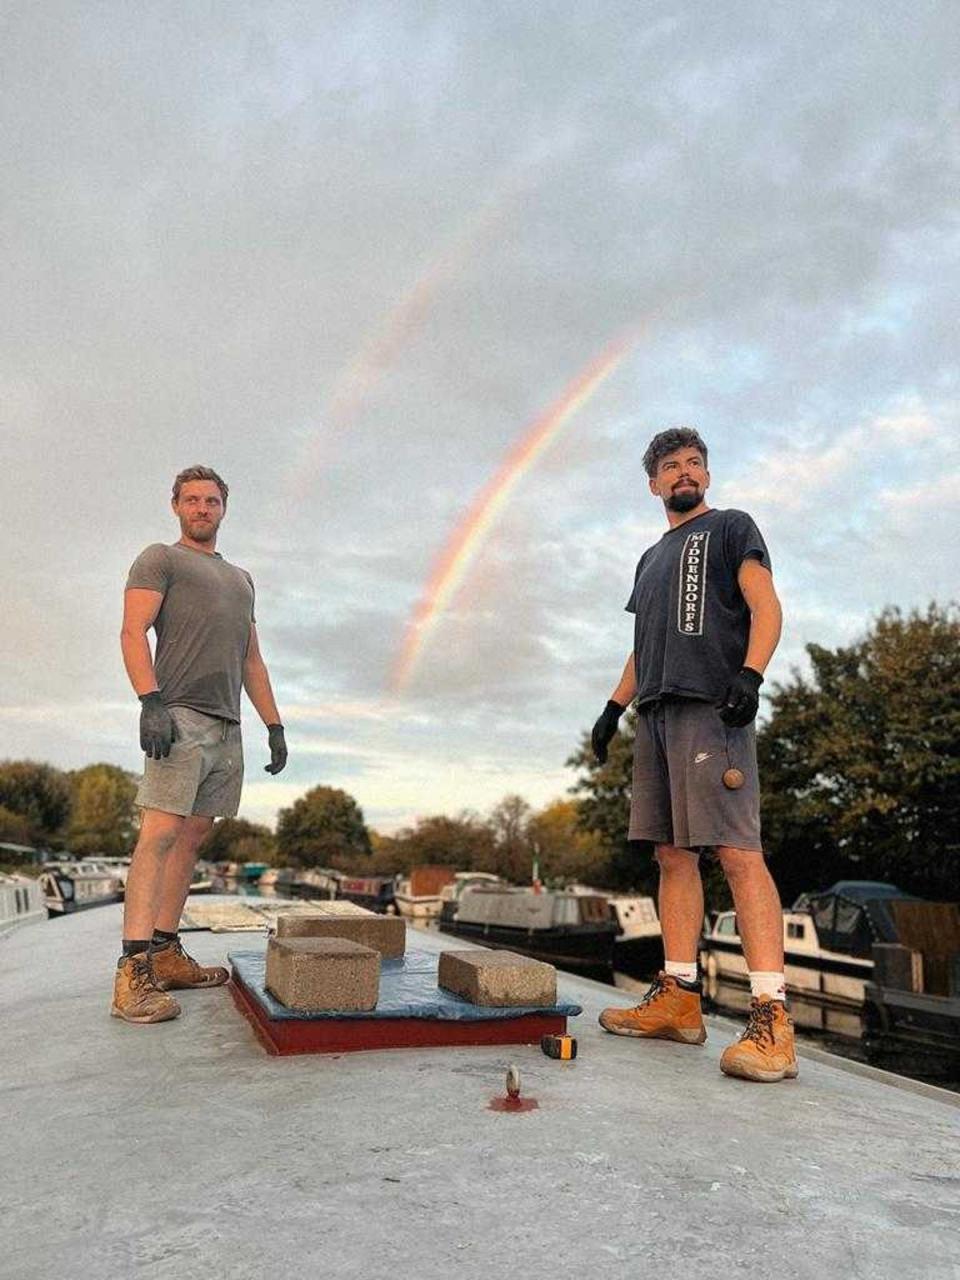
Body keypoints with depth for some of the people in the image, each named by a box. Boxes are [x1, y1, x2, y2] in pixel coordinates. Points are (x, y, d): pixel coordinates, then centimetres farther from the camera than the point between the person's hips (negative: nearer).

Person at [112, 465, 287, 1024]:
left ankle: (166, 955, 10)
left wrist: (274, 725, 18)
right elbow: (133, 633, -5)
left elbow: (252, 659, 26)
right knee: (161, 833, -14)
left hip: (227, 727, 7)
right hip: (179, 716, -7)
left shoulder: (241, 578, 28)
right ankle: (134, 970, -15)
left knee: (192, 838, 5)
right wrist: (151, 702, -20)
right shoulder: (159, 559, 9)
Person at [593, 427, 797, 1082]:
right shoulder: (651, 558, 29)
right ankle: (678, 998, 8)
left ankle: (772, 1018, -16)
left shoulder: (731, 527, 11)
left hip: (712, 708, -7)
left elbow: (766, 608, -2)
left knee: (737, 851, -15)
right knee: (673, 855, 4)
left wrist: (749, 674, -19)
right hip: (656, 712, 7)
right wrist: (615, 706, 19)